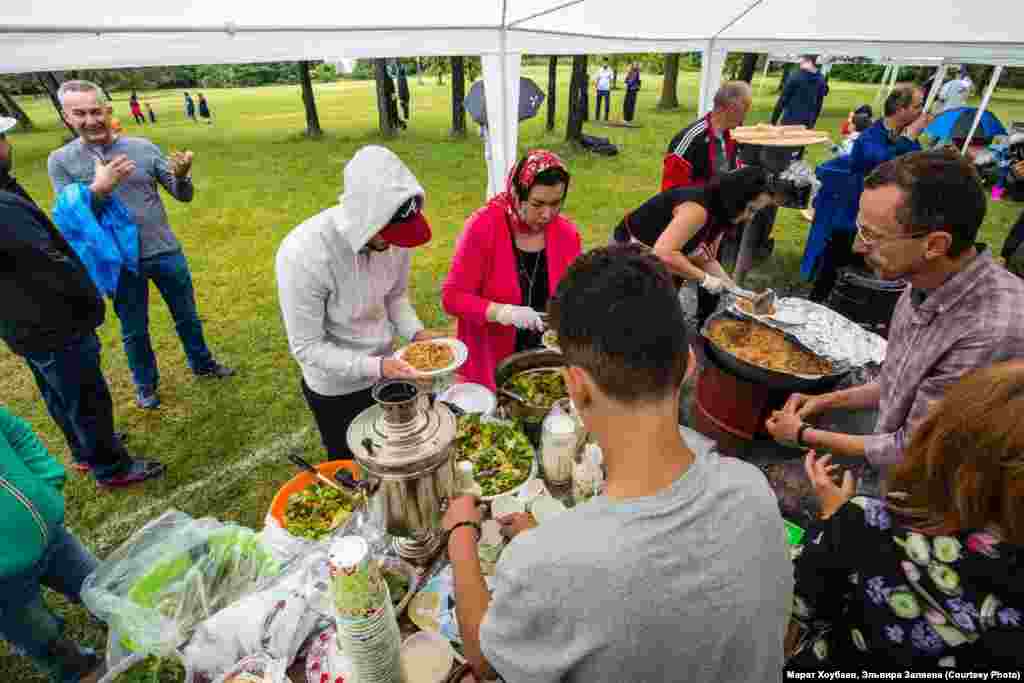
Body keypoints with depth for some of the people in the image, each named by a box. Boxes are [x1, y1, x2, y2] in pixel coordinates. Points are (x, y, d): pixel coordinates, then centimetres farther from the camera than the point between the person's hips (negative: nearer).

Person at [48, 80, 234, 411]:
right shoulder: (61, 161, -4)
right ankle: (145, 385, 36)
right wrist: (99, 189, -25)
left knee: (187, 316, 16)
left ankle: (202, 364, 39)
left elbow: (183, 196, -1)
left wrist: (182, 176, -25)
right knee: (134, 331, 14)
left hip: (166, 252, 1)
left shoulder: (143, 147, -3)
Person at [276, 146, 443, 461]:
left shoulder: (395, 232, -17)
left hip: (384, 371, 4)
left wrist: (416, 332, -17)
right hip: (336, 389, -4)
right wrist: (375, 367, -33)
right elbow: (306, 346, -24)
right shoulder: (302, 255, -32)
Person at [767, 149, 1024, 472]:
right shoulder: (928, 282, -7)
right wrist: (828, 400, 2)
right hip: (888, 463, 6)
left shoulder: (993, 332, -32)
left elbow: (910, 452, -22)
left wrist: (804, 435, -13)